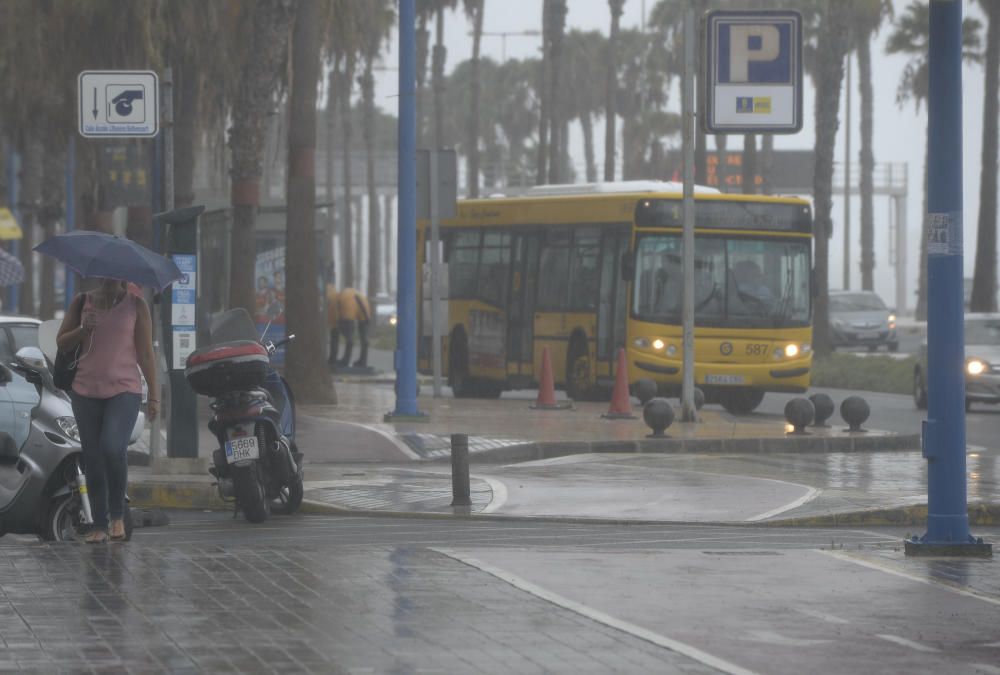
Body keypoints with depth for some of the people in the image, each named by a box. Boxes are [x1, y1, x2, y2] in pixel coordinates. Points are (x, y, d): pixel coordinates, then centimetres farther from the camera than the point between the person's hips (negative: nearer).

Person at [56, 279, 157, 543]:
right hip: (86, 391, 3)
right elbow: (61, 343, 10)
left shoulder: (135, 305, 3)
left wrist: (154, 395, 0)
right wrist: (83, 330, -10)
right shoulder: (82, 302, 9)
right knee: (92, 459, 2)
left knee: (112, 447, -23)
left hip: (124, 390, -3)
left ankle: (117, 514, -5)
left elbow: (145, 353, 3)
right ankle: (99, 525, 9)